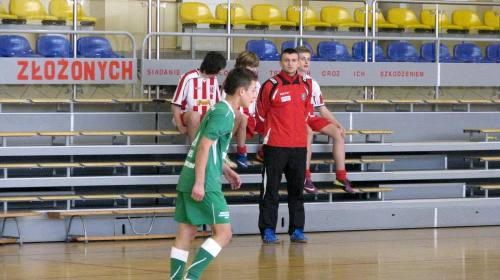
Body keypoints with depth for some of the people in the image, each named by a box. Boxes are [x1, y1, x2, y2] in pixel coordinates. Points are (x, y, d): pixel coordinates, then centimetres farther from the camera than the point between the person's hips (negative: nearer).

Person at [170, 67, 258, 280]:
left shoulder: (219, 110, 18)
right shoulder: (224, 114, -13)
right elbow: (204, 146, -19)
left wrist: (226, 171, 26)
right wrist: (199, 183, -21)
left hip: (187, 180, 10)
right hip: (205, 183, -10)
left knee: (186, 233, 9)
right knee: (223, 232, -5)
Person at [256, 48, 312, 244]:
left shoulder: (306, 85, 8)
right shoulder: (271, 85, -6)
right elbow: (261, 112, 5)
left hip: (299, 145, 4)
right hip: (275, 145, -4)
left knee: (297, 189, 8)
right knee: (270, 189, -3)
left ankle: (296, 230, 13)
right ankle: (268, 231, 0)